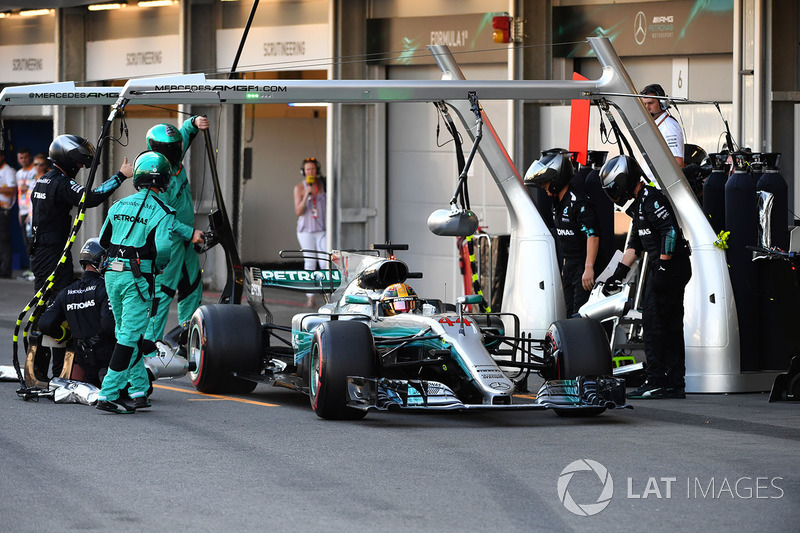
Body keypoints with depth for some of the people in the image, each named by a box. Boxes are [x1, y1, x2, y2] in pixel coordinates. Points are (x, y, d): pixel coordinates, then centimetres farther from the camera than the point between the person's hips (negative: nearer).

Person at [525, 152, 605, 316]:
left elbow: (593, 235, -24)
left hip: (586, 265, -10)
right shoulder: (558, 202, 13)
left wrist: (589, 268, -28)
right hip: (570, 265, 10)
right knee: (571, 314, 10)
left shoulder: (578, 201, -19)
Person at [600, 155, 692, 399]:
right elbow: (635, 244, 26)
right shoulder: (640, 204, 20)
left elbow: (671, 232, -22)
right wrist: (619, 273, 23)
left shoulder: (652, 199, -13)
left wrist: (663, 267, -22)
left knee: (654, 324, -8)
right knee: (671, 327, 9)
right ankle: (675, 384, 11)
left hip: (669, 269, -10)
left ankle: (656, 382, -7)